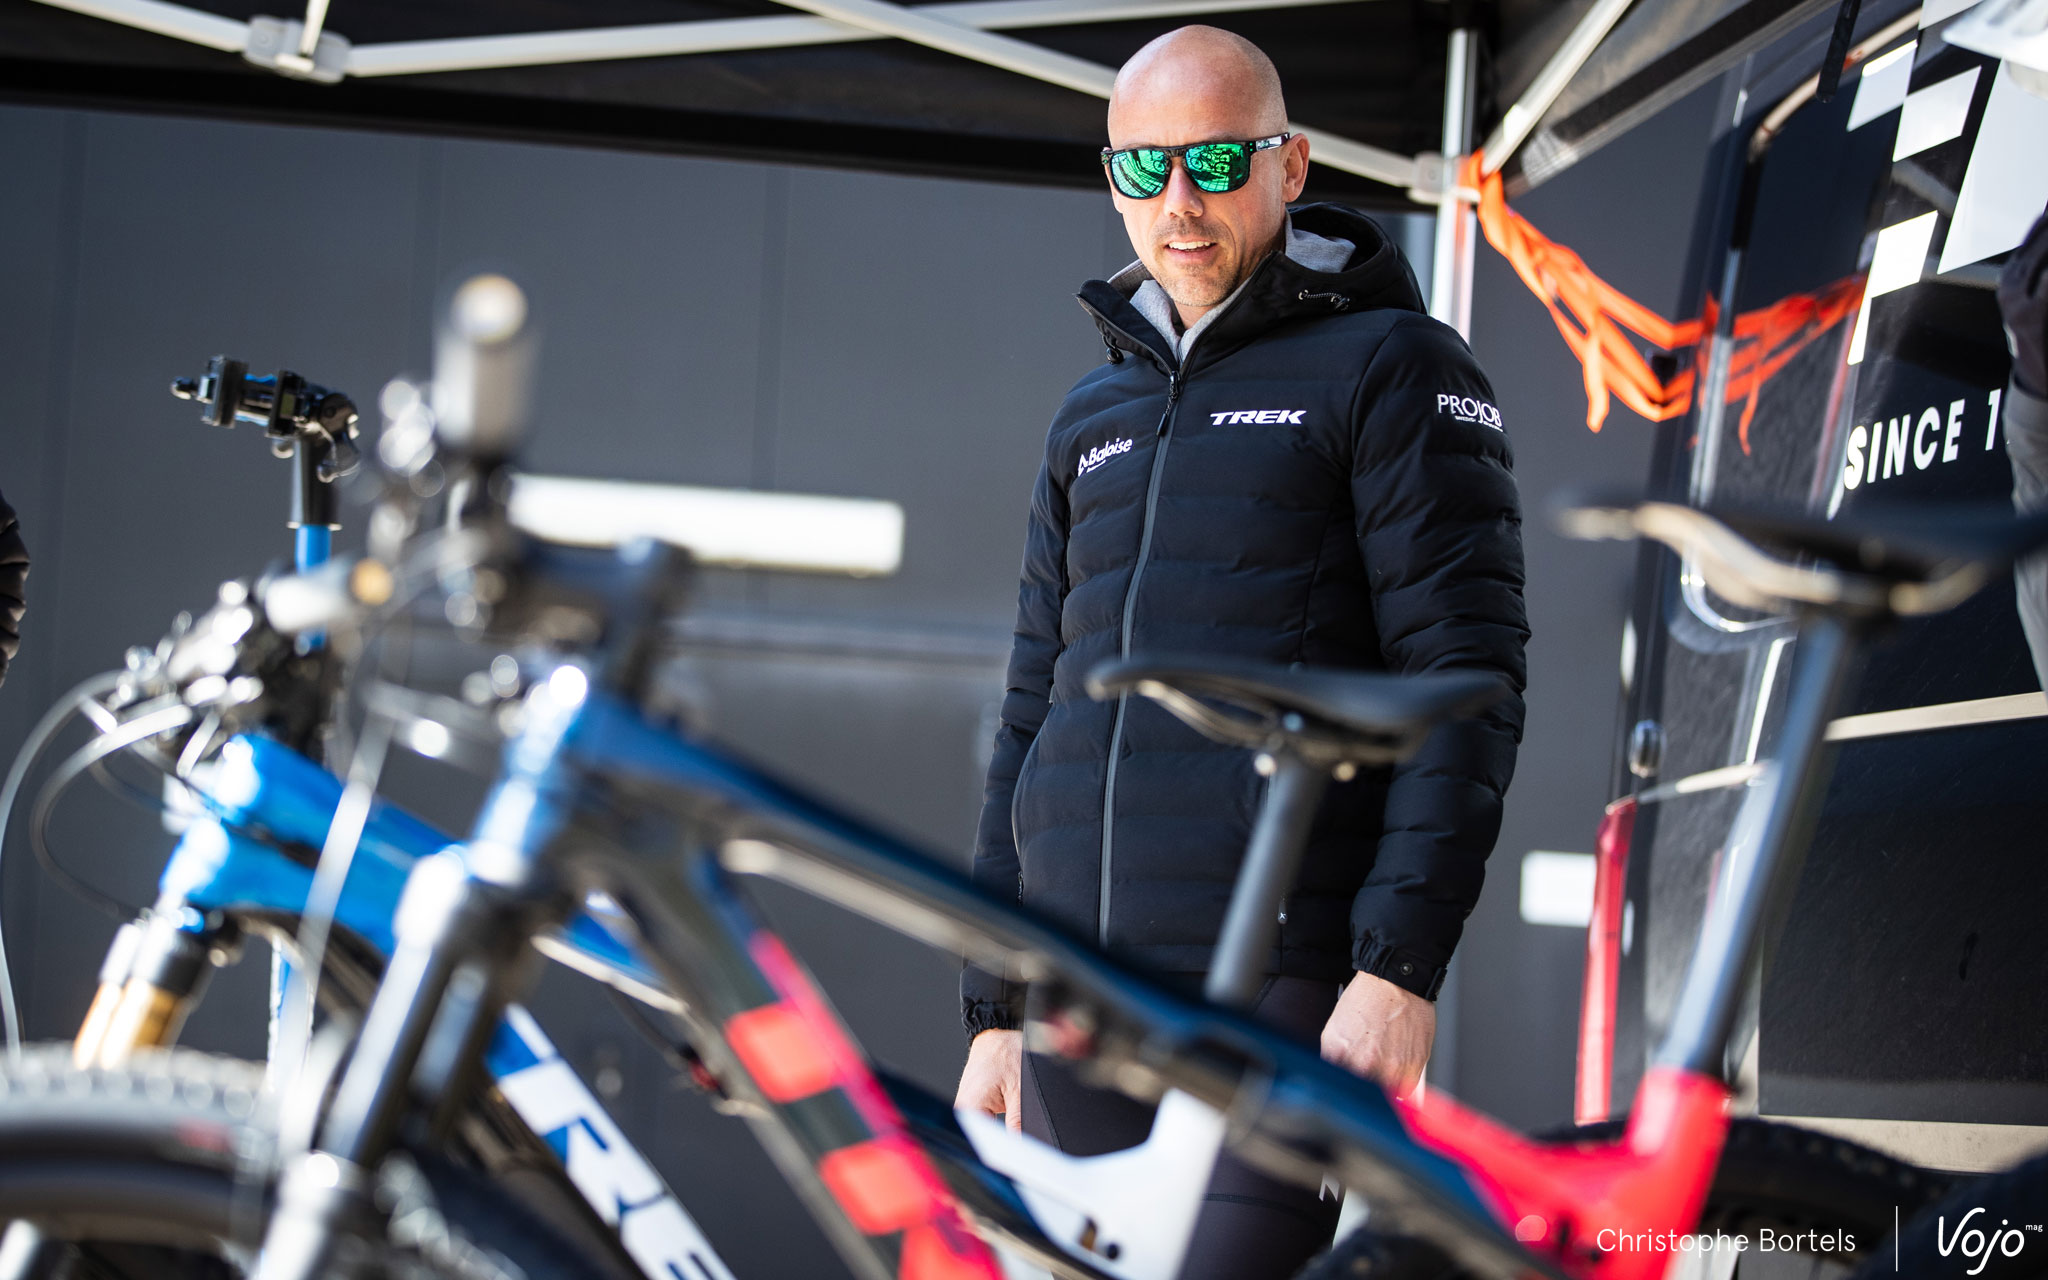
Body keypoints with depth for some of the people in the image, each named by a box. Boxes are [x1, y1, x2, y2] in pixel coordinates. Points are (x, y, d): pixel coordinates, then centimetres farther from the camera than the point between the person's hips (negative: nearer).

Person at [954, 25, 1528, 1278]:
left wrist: (1403, 964, -16)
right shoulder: (1094, 417, 20)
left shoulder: (1391, 367, 1)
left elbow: (1466, 677, -7)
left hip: (1284, 992, -6)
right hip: (1081, 1009, 6)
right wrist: (995, 1008, 17)